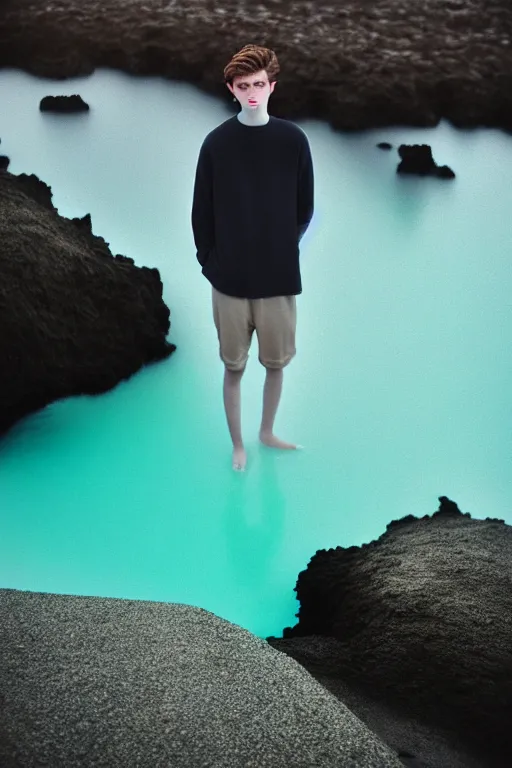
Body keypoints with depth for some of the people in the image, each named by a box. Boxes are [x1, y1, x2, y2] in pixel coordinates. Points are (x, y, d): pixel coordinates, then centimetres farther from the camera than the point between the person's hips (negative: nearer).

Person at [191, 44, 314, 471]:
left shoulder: (293, 140, -2)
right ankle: (238, 444, 26)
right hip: (230, 278, -1)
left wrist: (284, 248, 6)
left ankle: (267, 432, 36)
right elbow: (202, 212, 2)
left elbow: (305, 208, 7)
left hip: (280, 275, 1)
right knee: (234, 366, 9)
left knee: (277, 362, 13)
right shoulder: (217, 142, -3)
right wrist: (210, 262, 0)